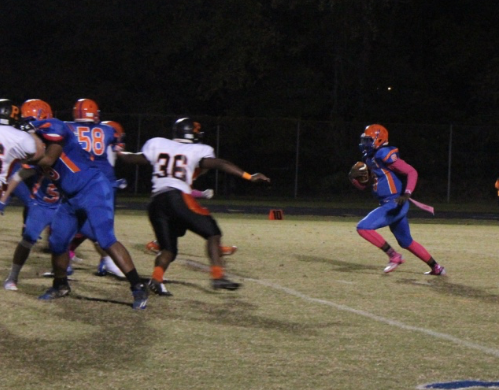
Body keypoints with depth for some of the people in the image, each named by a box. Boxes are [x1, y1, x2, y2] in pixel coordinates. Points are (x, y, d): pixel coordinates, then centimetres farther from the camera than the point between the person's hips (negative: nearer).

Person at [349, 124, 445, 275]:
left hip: (395, 204, -10)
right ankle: (436, 268, 29)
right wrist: (354, 176, -1)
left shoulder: (385, 155, -15)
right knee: (406, 242, 19)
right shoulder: (369, 158, 14)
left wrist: (407, 194, -32)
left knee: (363, 227, -17)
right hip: (390, 205, 10)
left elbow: (412, 172, -18)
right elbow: (364, 185, 21)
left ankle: (393, 256, -9)